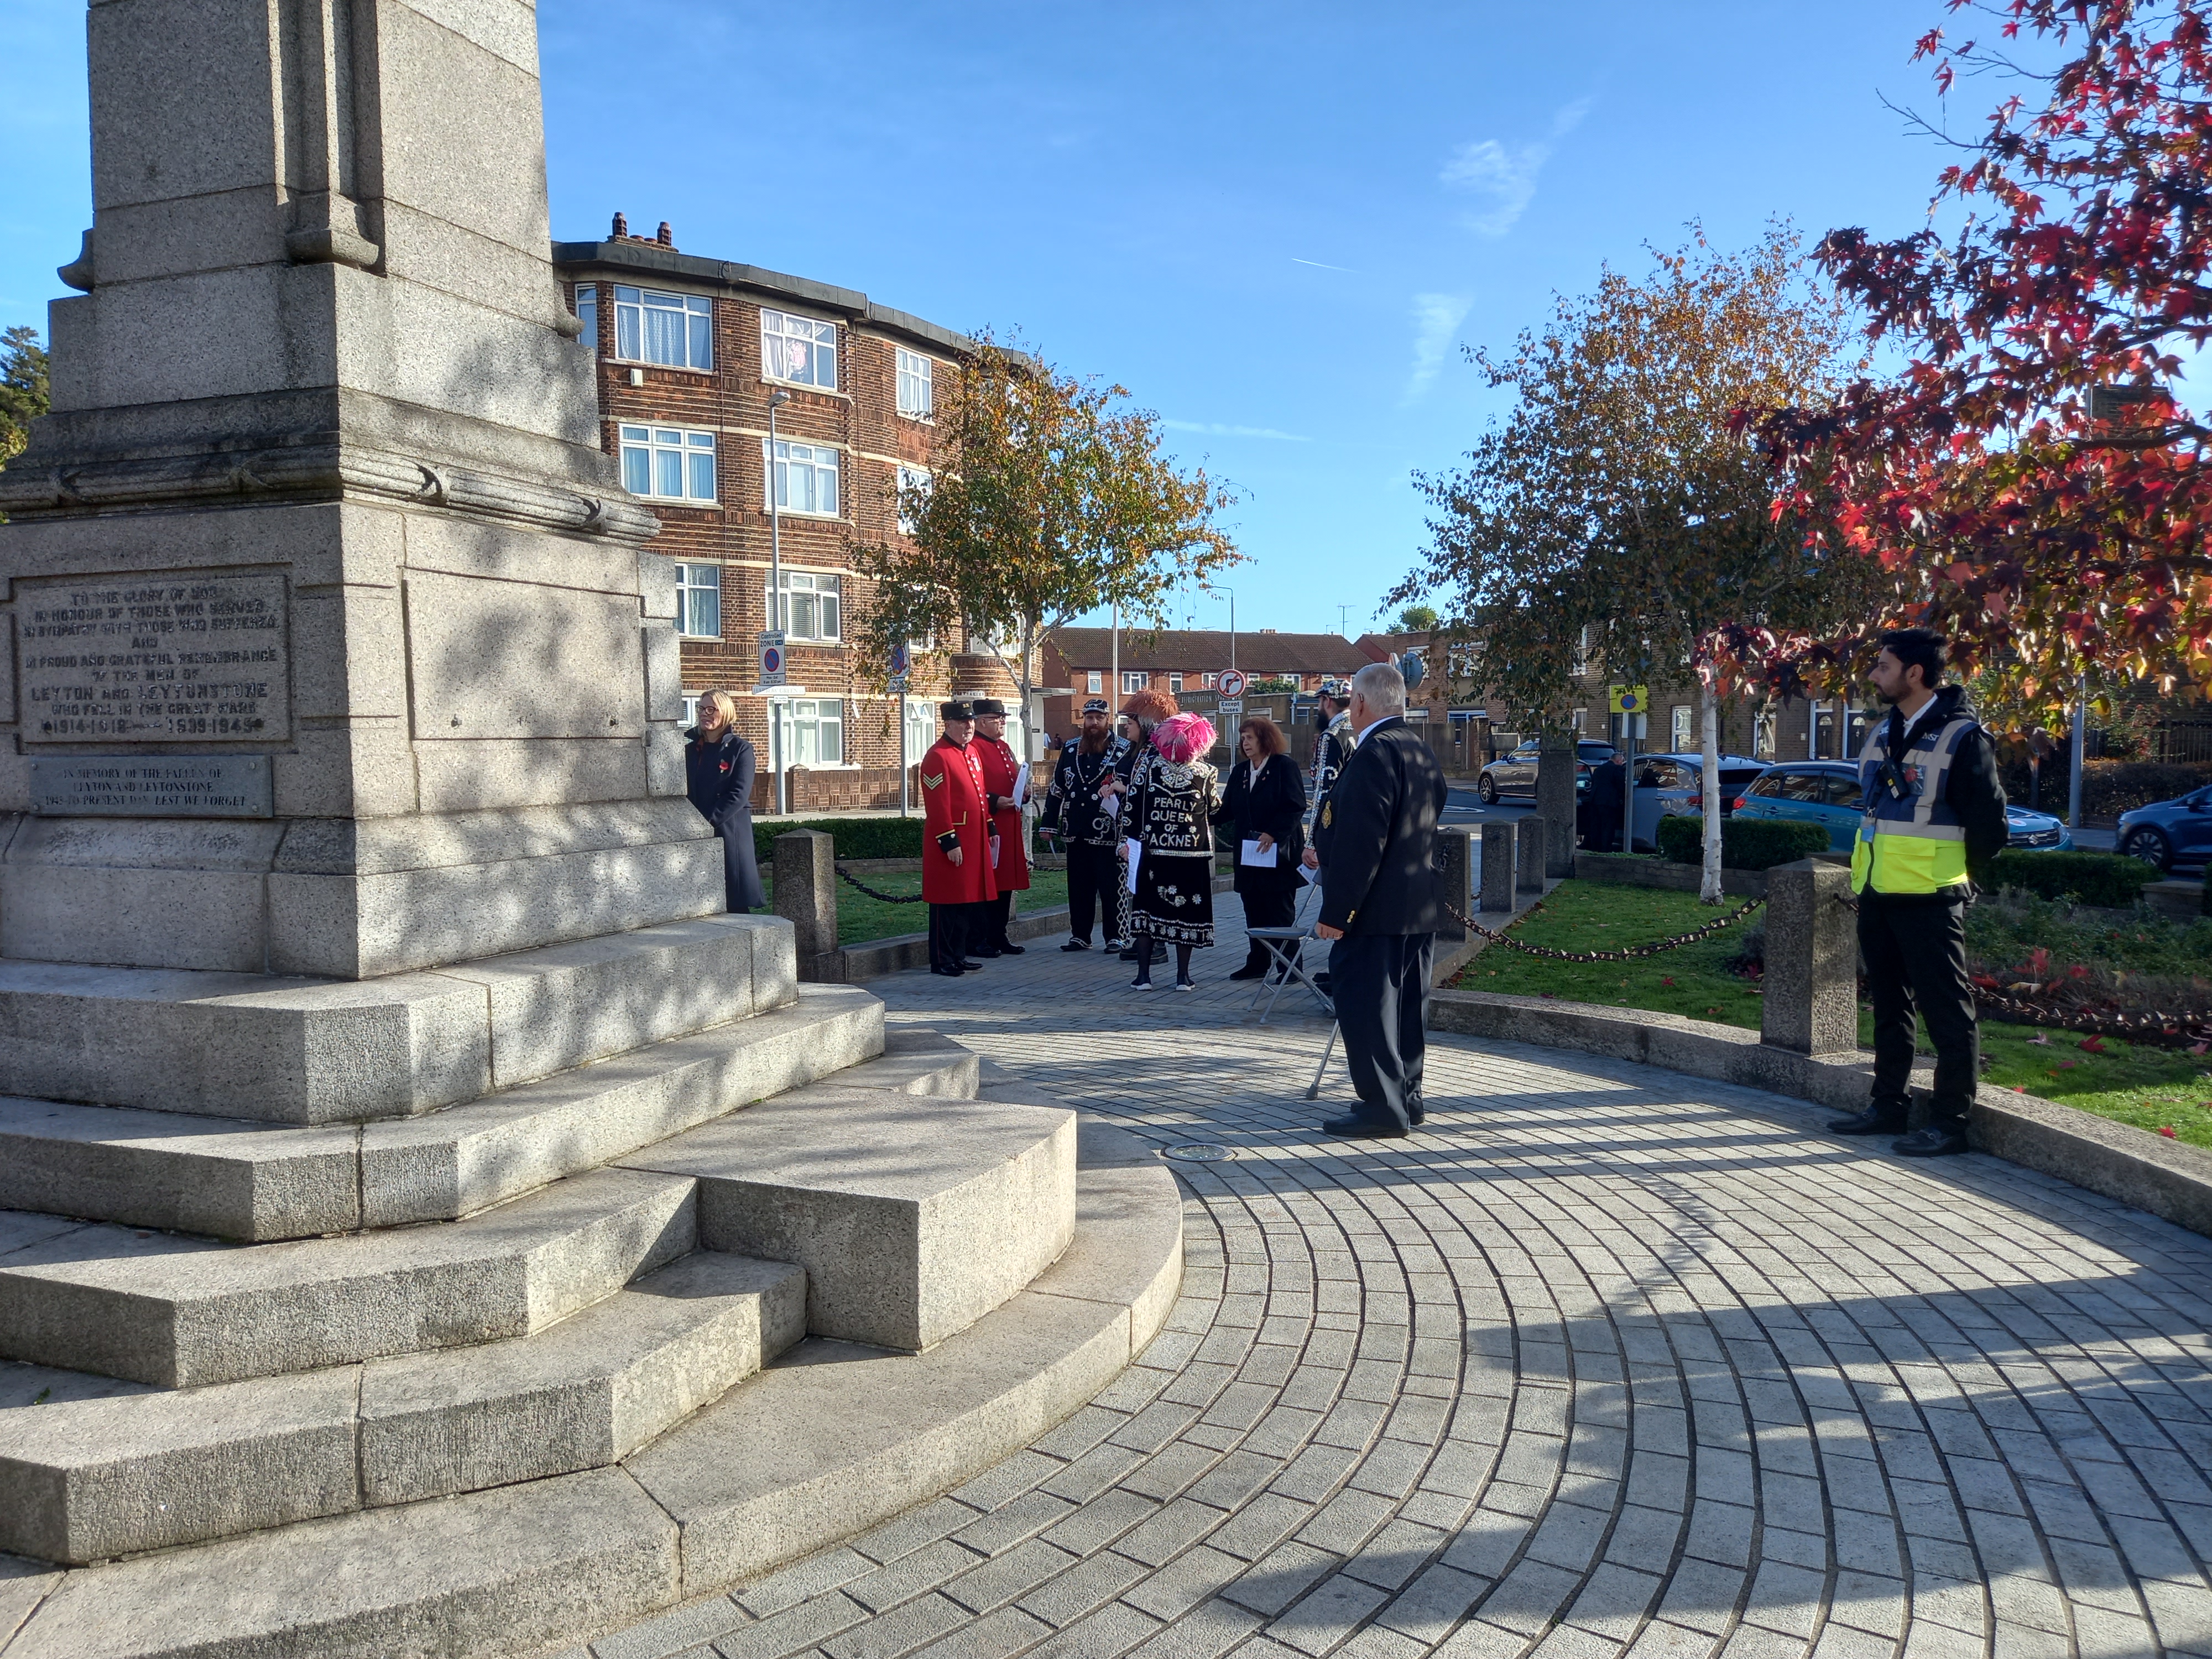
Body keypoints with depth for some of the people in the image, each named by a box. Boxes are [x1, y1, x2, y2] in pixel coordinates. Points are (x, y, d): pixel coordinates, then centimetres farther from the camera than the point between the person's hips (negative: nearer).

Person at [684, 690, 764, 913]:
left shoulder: (740, 749, 0)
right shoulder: (689, 746, 14)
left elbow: (739, 794, -10)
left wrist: (708, 820, -17)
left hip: (729, 833, -4)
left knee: (736, 901, -2)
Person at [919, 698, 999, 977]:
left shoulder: (972, 752, 14)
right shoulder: (937, 756, -14)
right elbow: (937, 805, -18)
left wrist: (989, 827, 19)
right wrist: (950, 842, -20)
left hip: (974, 839, 9)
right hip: (952, 840, -9)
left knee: (968, 898, 13)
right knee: (947, 901, -2)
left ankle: (959, 954, 22)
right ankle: (943, 961, 5)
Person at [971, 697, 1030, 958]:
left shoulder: (1005, 748, 19)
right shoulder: (974, 748, -10)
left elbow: (1017, 780, 27)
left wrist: (1024, 792, 7)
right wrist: (995, 802, -23)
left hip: (1009, 827, 9)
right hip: (986, 828, -9)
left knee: (1006, 883, 11)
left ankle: (999, 936, 19)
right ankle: (980, 940, 2)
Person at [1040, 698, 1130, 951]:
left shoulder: (1123, 750, -2)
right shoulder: (1070, 749, 11)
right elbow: (1057, 788, 14)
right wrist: (1049, 823, 12)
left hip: (1107, 833, -4)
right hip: (1076, 832, 4)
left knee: (1111, 887, 0)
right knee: (1079, 887, 10)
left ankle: (1115, 937, 10)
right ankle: (1080, 935, 19)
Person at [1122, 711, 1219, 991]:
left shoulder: (1148, 762, -8)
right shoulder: (1204, 773, -8)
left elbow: (1134, 801, -3)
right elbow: (1214, 810, 6)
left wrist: (1132, 836, 10)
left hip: (1151, 851, 1)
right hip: (1192, 854, -1)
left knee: (1147, 908, 9)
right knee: (1186, 910, 8)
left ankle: (1143, 975, 8)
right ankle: (1183, 977, 11)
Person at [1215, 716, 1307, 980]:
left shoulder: (1284, 766, -5)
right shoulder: (1239, 772, 14)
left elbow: (1295, 807, -13)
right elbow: (1227, 810, 10)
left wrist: (1273, 833, -21)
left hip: (1279, 852, -6)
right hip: (1248, 854, 6)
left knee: (1281, 913, -1)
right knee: (1254, 911, 10)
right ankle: (1258, 962, 19)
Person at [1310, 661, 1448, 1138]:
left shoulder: (1373, 754, -17)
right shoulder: (1423, 754, 13)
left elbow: (1360, 842, -23)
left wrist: (1336, 911, -20)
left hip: (1375, 908, -10)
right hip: (1421, 906, 10)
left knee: (1366, 1007, -3)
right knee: (1405, 1004, 15)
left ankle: (1384, 1106, 0)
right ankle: (1407, 1096, 23)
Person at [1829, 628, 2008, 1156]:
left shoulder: (1962, 737, -11)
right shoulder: (1884, 733, 12)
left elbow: (1989, 824, -8)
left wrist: (1955, 877, 1)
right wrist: (1870, 870, 16)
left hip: (1928, 897, -8)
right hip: (1876, 892, 8)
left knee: (1946, 1009, -1)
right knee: (1890, 1004, 15)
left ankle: (1949, 1122, 5)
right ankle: (1889, 1106, 25)